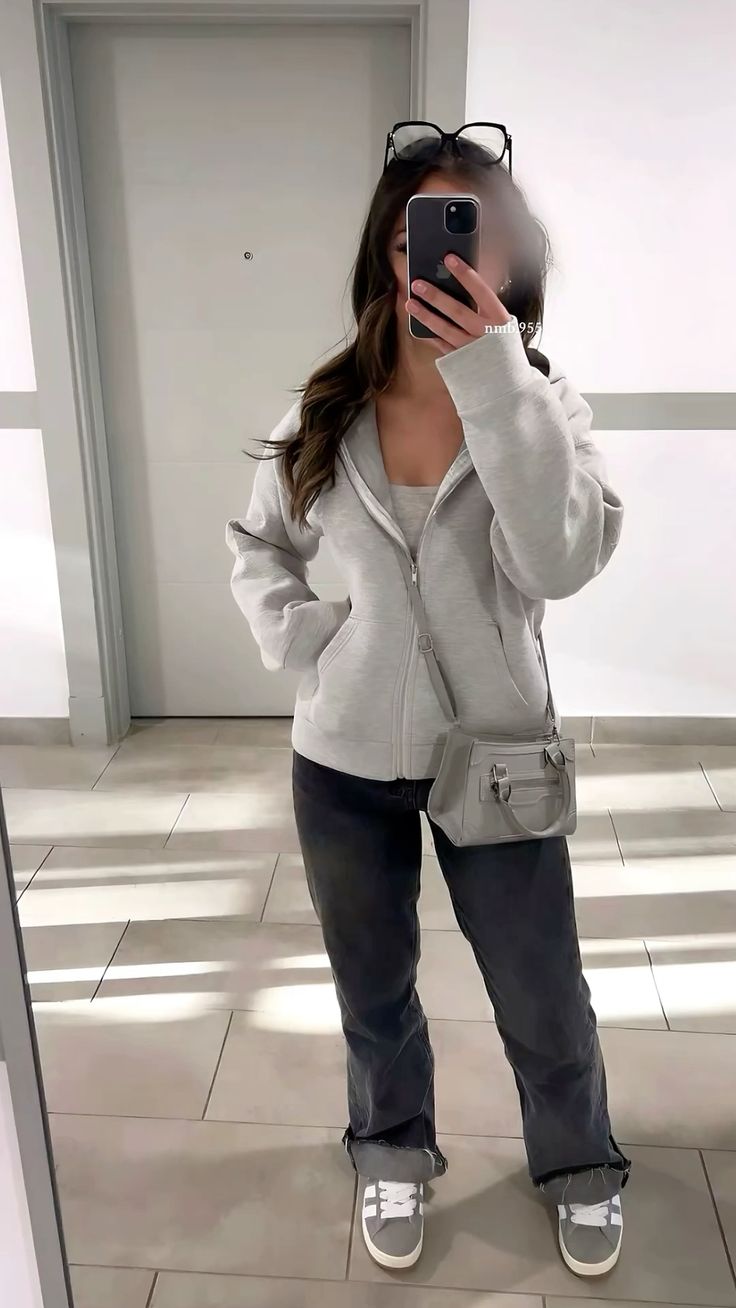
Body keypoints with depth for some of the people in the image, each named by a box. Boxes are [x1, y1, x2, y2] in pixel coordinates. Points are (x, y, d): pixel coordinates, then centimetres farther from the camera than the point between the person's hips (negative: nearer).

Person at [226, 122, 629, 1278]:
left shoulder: (542, 401, -8)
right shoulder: (325, 413, -4)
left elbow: (563, 563, -26)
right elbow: (258, 549, 10)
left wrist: (494, 381, -33)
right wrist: (304, 642, -7)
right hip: (345, 765, 2)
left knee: (544, 1002, 16)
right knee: (375, 990, 22)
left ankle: (581, 1169, 48)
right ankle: (393, 1158, 51)